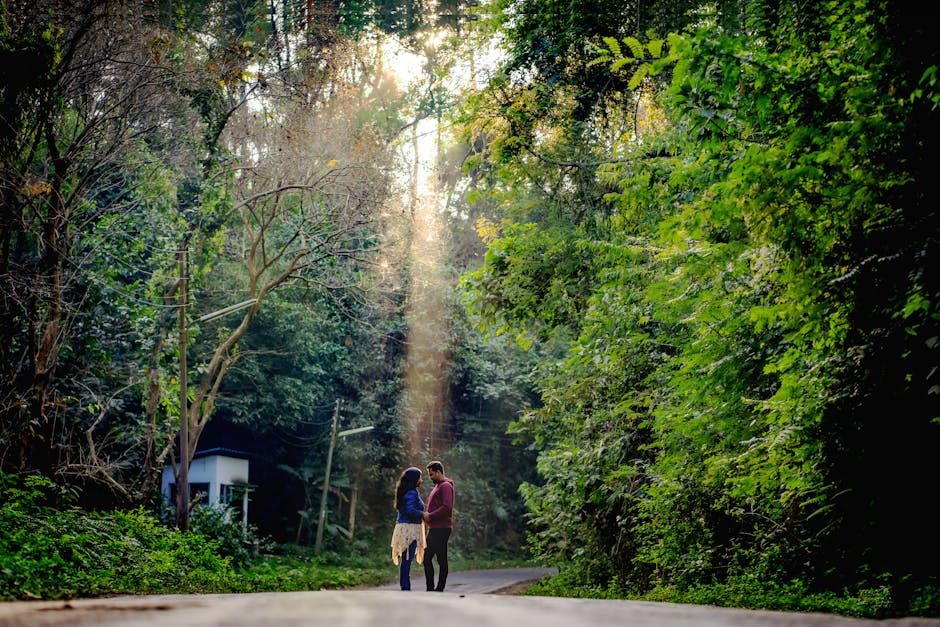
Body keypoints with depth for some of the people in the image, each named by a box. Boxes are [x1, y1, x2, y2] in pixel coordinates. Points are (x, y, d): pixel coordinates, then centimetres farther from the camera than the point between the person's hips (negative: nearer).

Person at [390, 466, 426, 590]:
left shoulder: (406, 492, 17)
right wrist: (423, 515, -11)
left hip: (404, 527, 10)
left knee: (405, 559, 11)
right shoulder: (412, 493, -14)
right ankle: (405, 586, -8)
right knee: (407, 558, -8)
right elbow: (410, 510, -23)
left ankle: (405, 586, 14)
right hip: (410, 528, -10)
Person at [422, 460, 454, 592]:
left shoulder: (446, 486, -11)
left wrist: (430, 516, -16)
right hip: (433, 529, 10)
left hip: (441, 529, -10)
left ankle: (440, 589, -1)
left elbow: (447, 507, -22)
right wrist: (426, 514, 9)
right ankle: (430, 589, 14)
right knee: (427, 558, 10)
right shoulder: (437, 486, 21)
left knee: (441, 560, -5)